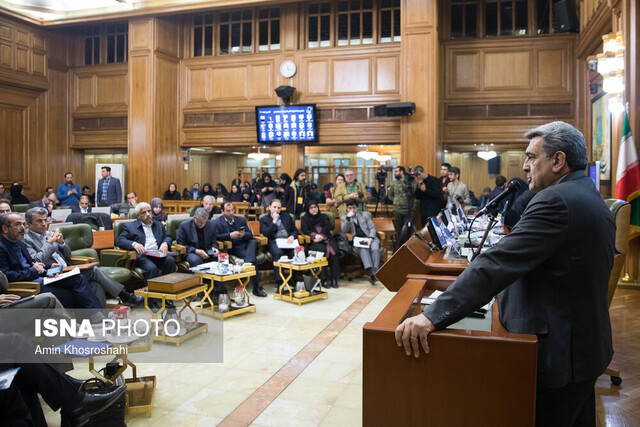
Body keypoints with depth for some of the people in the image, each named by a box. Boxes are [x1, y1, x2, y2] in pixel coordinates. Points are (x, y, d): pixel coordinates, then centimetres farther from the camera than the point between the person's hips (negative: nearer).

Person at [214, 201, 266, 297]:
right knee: (249, 257, -32)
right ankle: (256, 285, -34)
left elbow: (250, 234, 15)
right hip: (232, 248, -4)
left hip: (245, 244, 4)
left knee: (253, 242, -32)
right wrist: (230, 235, -20)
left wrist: (244, 235, -10)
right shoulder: (217, 222, 7)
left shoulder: (241, 219, 21)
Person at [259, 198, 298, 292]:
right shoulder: (264, 219, 18)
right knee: (278, 253, -38)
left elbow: (295, 230, 22)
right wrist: (274, 221, 2)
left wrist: (292, 236, -1)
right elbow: (265, 234, 2)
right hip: (274, 242, -2)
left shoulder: (287, 216, 27)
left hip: (288, 241, 3)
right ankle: (279, 283, -38)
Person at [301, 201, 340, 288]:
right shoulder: (305, 218, 22)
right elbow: (304, 230, 5)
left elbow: (327, 227, 8)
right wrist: (315, 235, -12)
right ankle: (324, 279, -36)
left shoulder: (324, 216, 26)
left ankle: (334, 278, -31)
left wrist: (321, 236, -10)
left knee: (334, 250, -31)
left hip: (326, 238, 2)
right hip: (314, 241, -2)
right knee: (322, 250, -36)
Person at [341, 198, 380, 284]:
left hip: (369, 237, 2)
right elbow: (344, 230, 3)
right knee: (363, 249, -37)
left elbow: (372, 228, 12)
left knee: (375, 248, -33)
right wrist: (348, 218, -8)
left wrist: (370, 238, -8)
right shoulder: (343, 217, 20)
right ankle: (371, 272, -51)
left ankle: (375, 272, -41)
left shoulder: (364, 215, 22)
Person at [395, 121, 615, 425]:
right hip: (587, 343, 10)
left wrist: (433, 316, -37)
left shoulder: (556, 200, -22)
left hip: (557, 353, -10)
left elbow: (497, 264, -33)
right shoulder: (592, 199, 10)